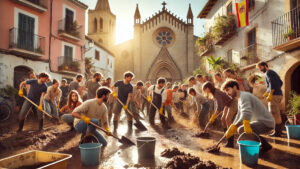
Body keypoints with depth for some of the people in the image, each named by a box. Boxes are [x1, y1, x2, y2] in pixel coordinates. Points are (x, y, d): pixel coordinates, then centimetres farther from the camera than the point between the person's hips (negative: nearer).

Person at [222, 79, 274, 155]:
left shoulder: (244, 96, -17)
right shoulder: (240, 98, 15)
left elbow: (247, 114, -33)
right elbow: (239, 116, 22)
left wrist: (233, 127, -31)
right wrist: (231, 129, 19)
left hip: (266, 123, -10)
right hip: (262, 122, 10)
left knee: (241, 130, -28)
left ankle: (265, 146, -8)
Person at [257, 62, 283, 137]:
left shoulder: (268, 72, -7)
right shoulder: (273, 72, 21)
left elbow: (272, 83, -21)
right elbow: (280, 83, 25)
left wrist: (270, 94, -23)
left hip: (274, 95, -10)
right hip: (279, 94, 10)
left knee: (274, 114, -7)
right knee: (277, 114, 13)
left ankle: (277, 132, -4)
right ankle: (279, 130, 18)